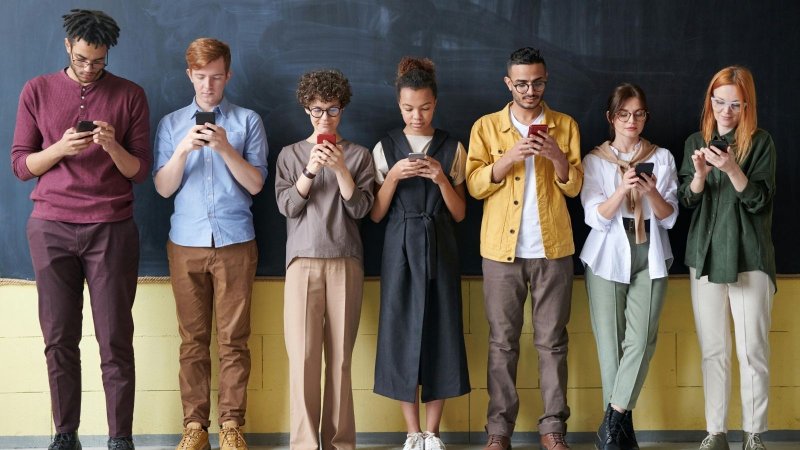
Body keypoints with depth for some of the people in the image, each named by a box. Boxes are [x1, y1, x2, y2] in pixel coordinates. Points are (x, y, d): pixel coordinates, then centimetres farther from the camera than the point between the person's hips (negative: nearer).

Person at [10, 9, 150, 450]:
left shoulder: (130, 95, 6)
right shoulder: (37, 91, 7)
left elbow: (139, 170, 6)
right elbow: (20, 165, 6)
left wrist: (113, 146, -14)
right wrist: (60, 148, -12)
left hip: (111, 228, -1)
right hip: (50, 228, 1)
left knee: (116, 339, -3)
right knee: (59, 339, 1)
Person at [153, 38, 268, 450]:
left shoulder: (247, 121, 6)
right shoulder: (171, 123, 10)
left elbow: (255, 184, -1)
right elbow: (163, 187, 4)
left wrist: (225, 148, -15)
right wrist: (183, 149, -13)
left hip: (235, 242, -1)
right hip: (186, 243, 1)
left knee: (233, 339, -1)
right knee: (192, 339, 2)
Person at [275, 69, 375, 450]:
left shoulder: (357, 155, 9)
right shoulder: (290, 154, 10)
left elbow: (360, 209, 0)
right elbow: (287, 206, 0)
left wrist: (340, 169, -12)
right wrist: (312, 169, -13)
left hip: (345, 262, 0)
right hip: (302, 261, 0)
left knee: (340, 356, 0)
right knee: (302, 355, -8)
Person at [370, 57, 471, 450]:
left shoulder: (452, 148, 3)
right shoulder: (385, 148, 3)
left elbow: (459, 214, 4)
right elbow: (375, 214, 1)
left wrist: (442, 179, -13)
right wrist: (394, 177, -14)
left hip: (439, 248, 0)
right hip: (400, 249, 0)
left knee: (439, 330, 0)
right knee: (402, 331, 0)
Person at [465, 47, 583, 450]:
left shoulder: (565, 126, 7)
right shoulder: (486, 127, 5)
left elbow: (574, 186, 3)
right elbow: (475, 185, -2)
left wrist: (557, 156, -16)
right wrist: (509, 158, -17)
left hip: (552, 249, 1)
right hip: (501, 249, 0)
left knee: (552, 341, 3)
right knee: (502, 342, 3)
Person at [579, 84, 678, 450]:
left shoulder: (662, 158, 7)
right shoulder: (594, 160, 4)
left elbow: (669, 216, 2)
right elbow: (595, 217, -5)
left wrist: (651, 191, -18)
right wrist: (622, 189, -22)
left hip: (650, 257, 1)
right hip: (608, 257, -1)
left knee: (641, 339, -10)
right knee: (610, 339, -2)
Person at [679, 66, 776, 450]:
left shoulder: (760, 143, -1)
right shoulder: (696, 142, 9)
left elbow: (759, 200, -7)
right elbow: (687, 200, 6)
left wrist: (732, 169, -23)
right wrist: (700, 174, -14)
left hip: (749, 257, -3)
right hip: (706, 255, 3)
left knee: (752, 350, -4)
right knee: (713, 350, 4)